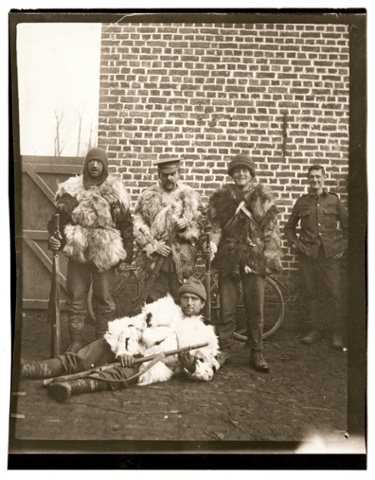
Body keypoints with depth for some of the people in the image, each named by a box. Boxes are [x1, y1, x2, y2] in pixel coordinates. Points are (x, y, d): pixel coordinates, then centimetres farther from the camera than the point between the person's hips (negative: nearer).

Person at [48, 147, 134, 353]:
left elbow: (126, 224, 0)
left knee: (104, 299, 6)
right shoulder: (71, 189, 3)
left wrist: (127, 252, -5)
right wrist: (54, 236, -10)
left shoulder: (115, 191, -1)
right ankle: (76, 341, 19)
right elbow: (60, 217, 7)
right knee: (76, 298, 7)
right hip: (77, 251, 2)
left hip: (105, 254, -2)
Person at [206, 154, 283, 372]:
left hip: (255, 258, 0)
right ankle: (224, 350, 18)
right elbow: (214, 224, 5)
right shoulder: (222, 196, 7)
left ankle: (256, 353, 17)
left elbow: (271, 228, 2)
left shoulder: (263, 195, 4)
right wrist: (212, 244, -12)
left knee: (256, 310, 5)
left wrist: (271, 256, -5)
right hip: (229, 257, 1)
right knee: (227, 309, 5)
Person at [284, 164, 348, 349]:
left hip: (330, 254, -1)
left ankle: (337, 333, 7)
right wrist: (294, 244, 5)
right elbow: (289, 227, 17)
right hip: (308, 254, 1)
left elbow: (347, 226, 12)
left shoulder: (334, 200, 6)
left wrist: (342, 246, 4)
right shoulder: (302, 202, 8)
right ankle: (314, 330, 17)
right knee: (311, 294, 6)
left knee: (334, 294, -3)